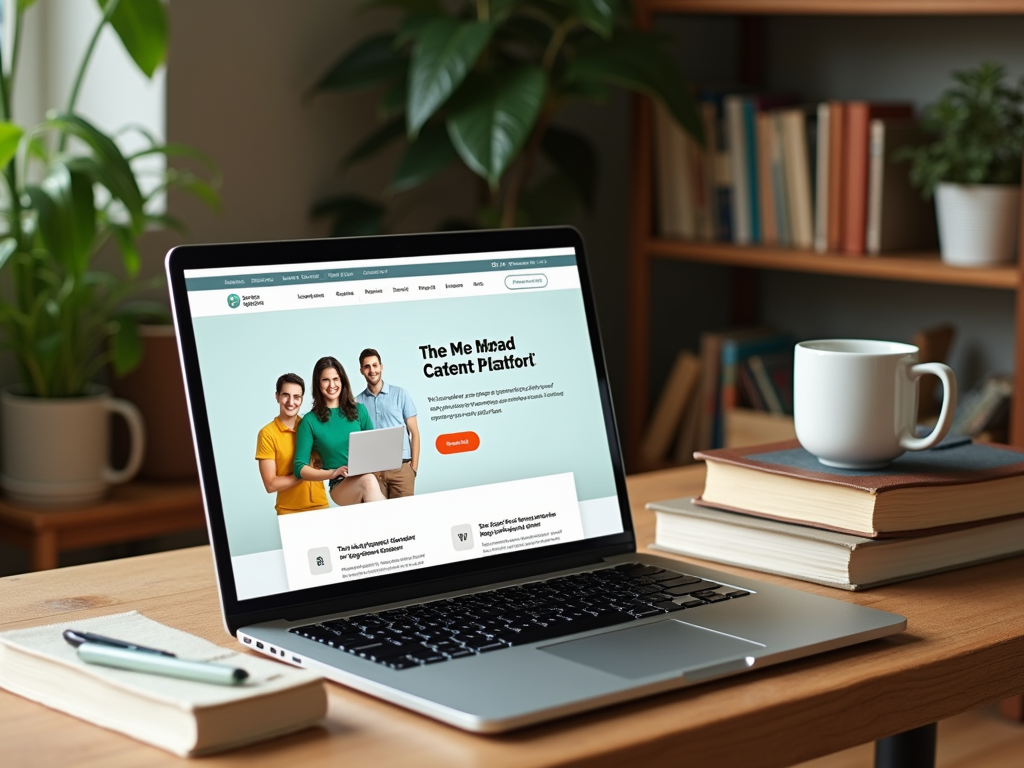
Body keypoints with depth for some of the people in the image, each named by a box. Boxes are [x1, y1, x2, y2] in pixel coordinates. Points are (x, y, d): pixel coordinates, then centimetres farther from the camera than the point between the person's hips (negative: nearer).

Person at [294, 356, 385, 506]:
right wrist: (332, 473, -15)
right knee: (368, 480, -35)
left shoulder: (359, 410, 13)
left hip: (365, 477, 2)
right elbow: (300, 468, 0)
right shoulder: (310, 421, 3)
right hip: (339, 485, -2)